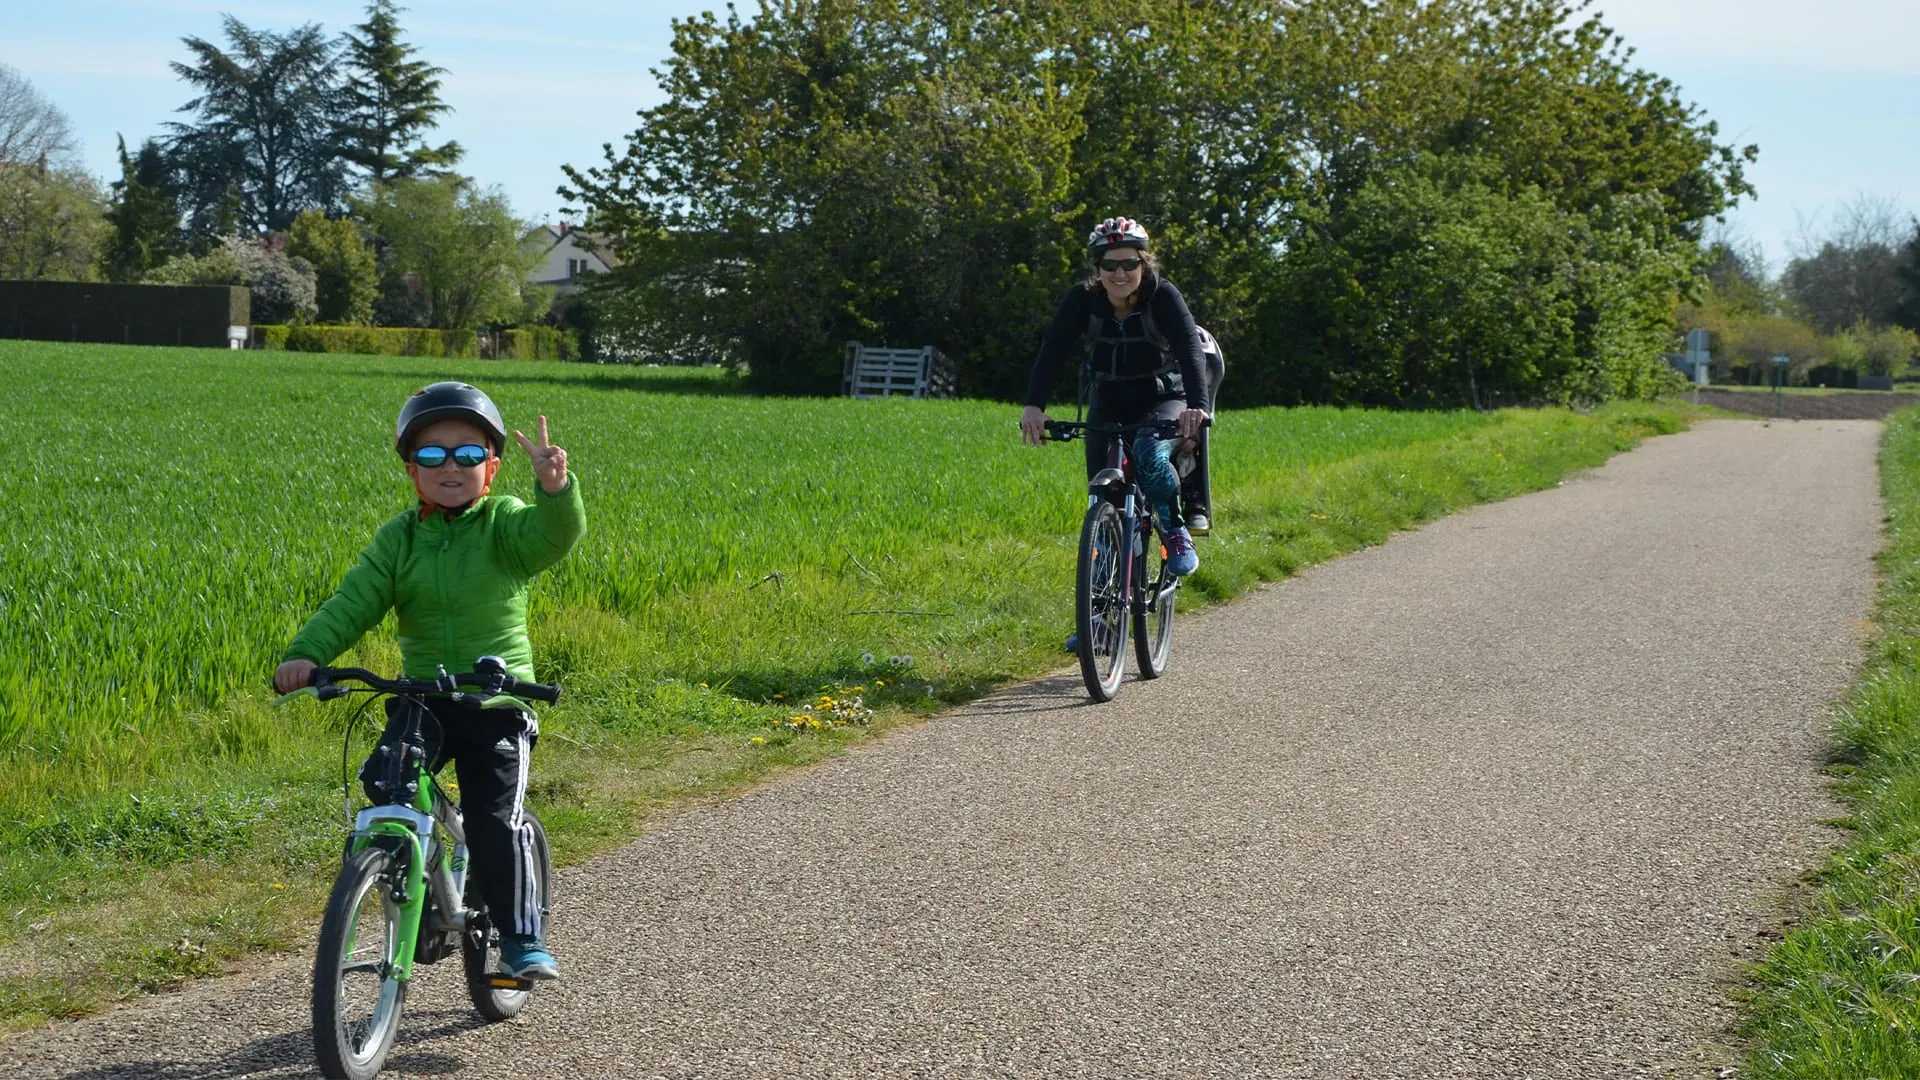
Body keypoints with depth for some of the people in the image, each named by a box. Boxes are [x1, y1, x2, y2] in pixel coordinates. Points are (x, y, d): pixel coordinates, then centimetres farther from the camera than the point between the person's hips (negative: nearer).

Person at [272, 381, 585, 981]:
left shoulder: (505, 524, -2)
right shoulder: (400, 537, 5)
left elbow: (556, 534, -23)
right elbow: (354, 603, -4)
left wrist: (556, 487, -45)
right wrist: (305, 654, -21)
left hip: (498, 700, -3)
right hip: (422, 698, 3)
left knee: (495, 821, -12)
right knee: (383, 782, -19)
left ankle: (521, 938, 5)